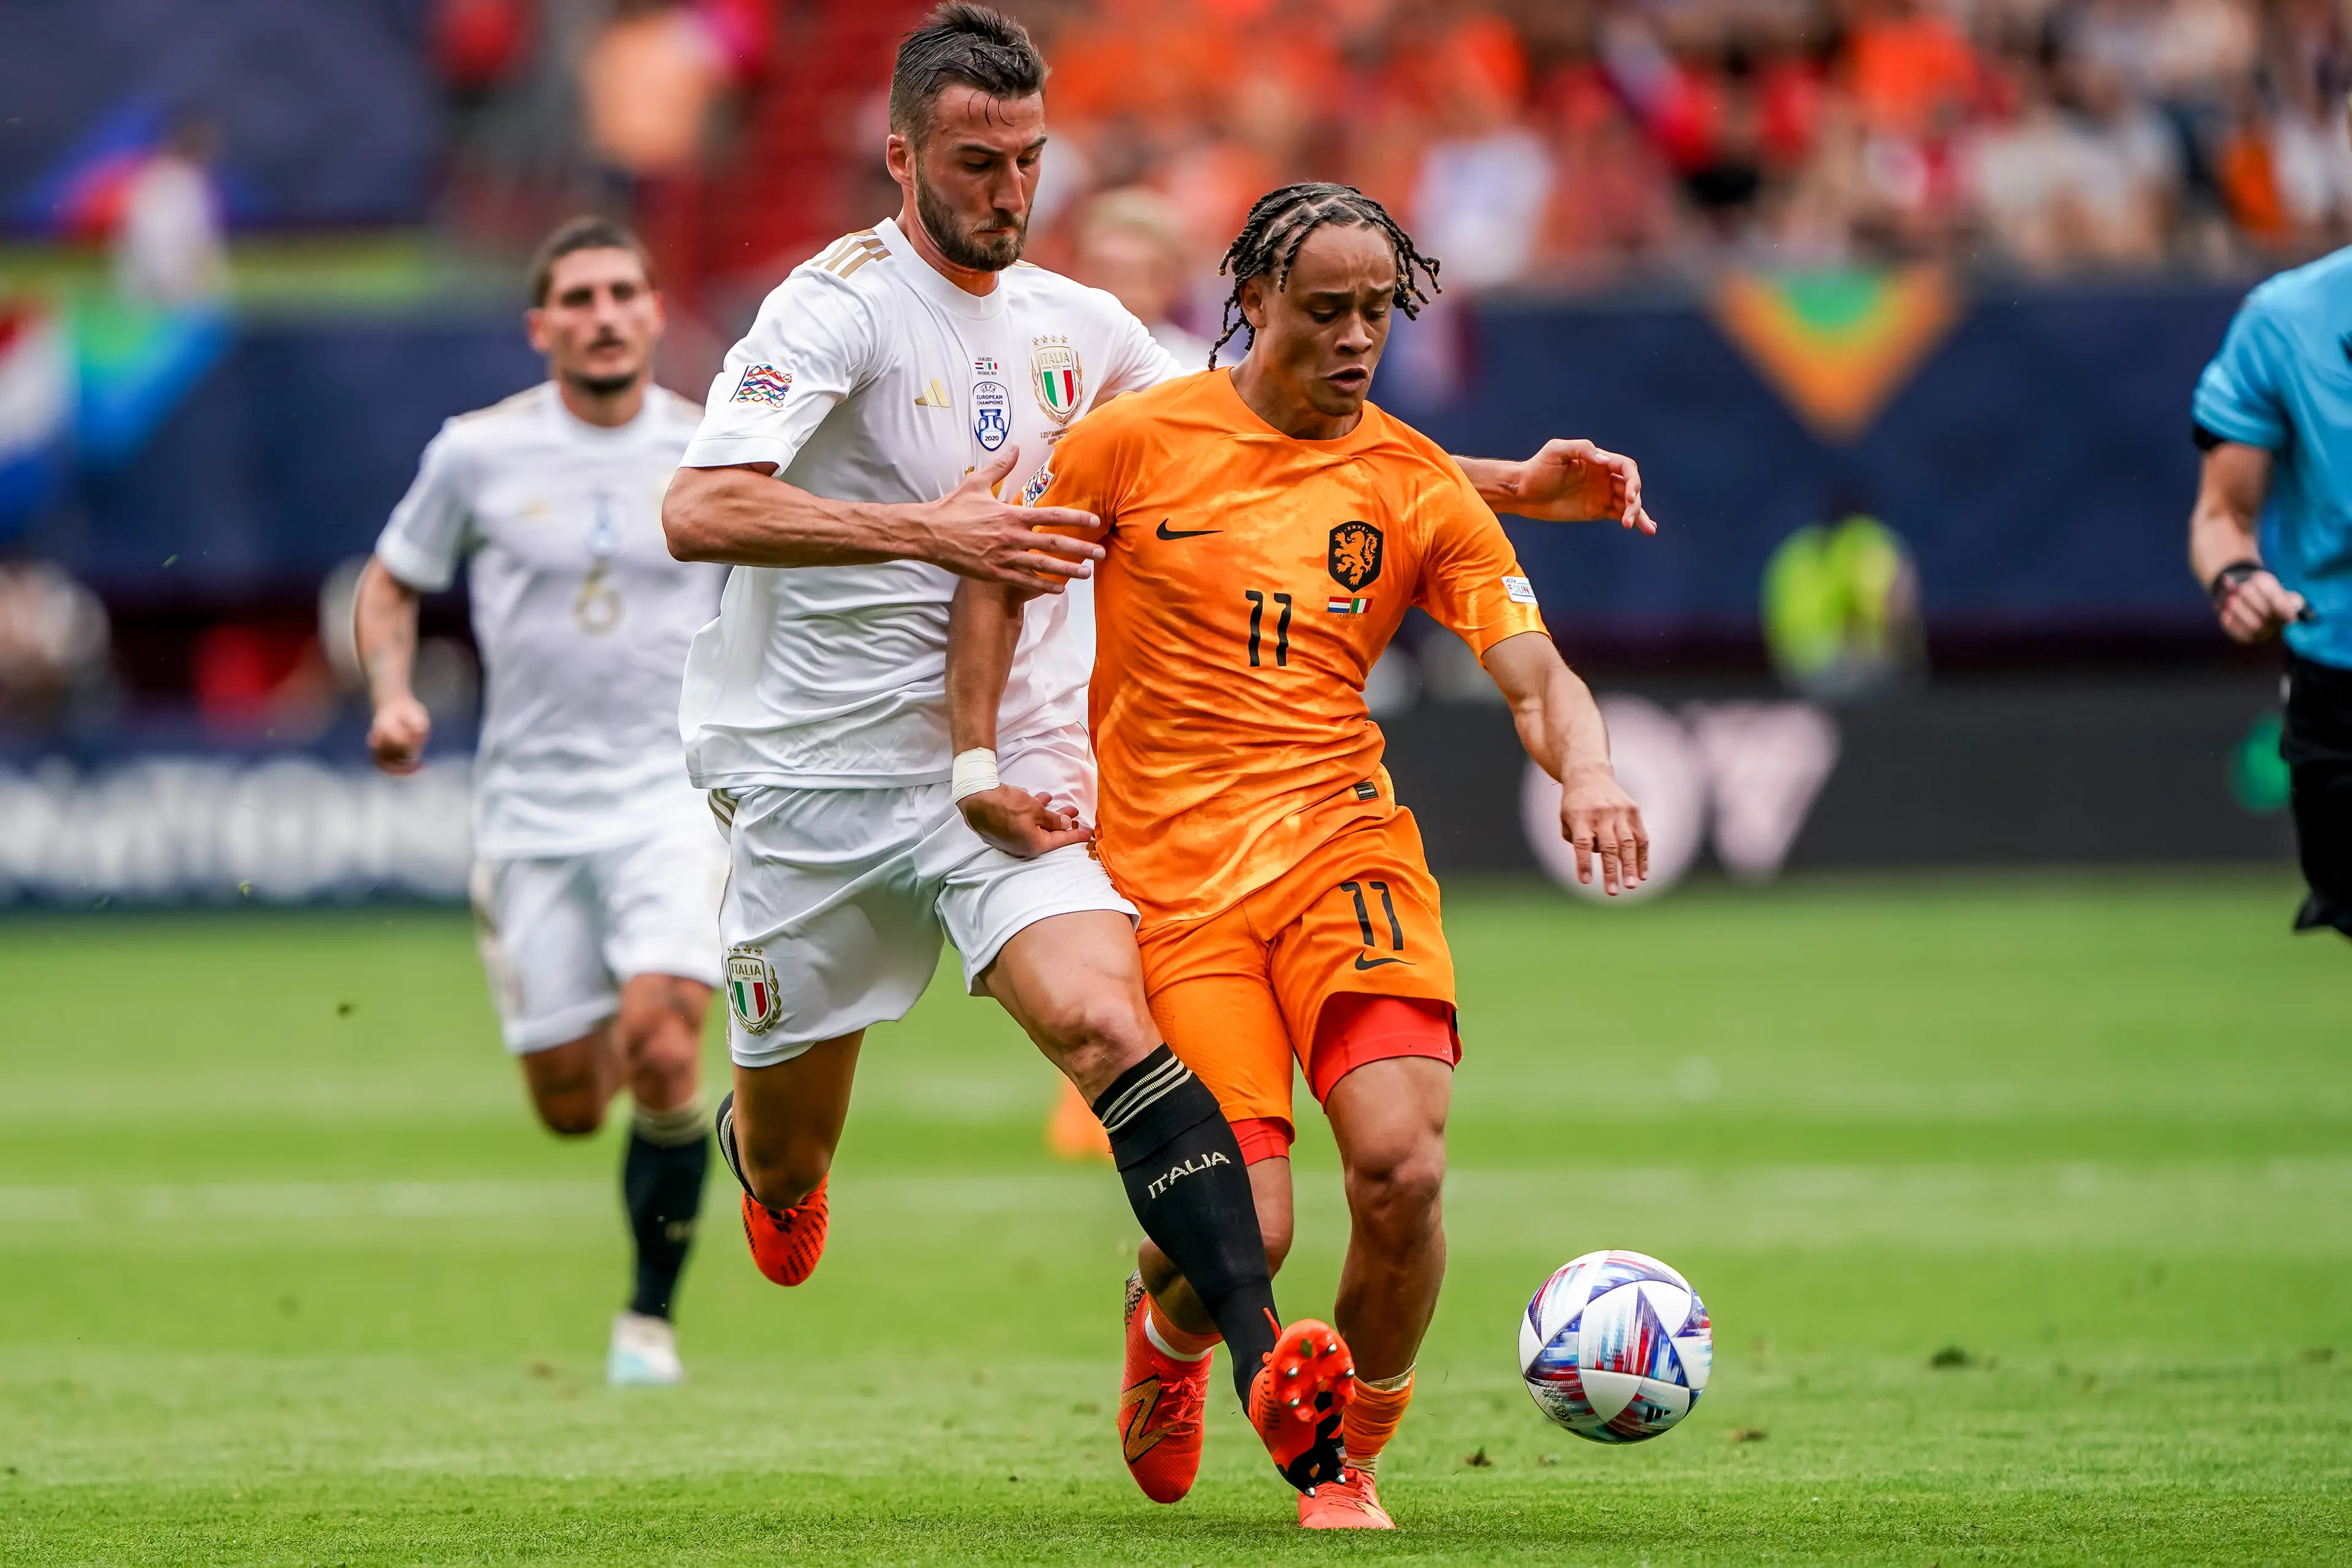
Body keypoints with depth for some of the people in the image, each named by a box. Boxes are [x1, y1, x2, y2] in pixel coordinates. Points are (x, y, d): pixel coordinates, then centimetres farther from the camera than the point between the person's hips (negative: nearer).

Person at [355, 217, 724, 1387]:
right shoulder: (478, 453, -1)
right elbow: (388, 589, 12)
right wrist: (393, 697, -6)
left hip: (675, 793, -1)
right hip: (530, 805, 1)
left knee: (662, 1049, -21)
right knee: (571, 1106, 0)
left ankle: (651, 1313, -4)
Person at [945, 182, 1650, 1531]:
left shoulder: (1417, 485, 5)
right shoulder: (1138, 443, 1)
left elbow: (1536, 675, -2)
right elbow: (998, 582, 12)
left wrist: (1589, 773, -23)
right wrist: (975, 762, 2)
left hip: (1346, 848, 2)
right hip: (1174, 871, -2)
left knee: (1401, 1168, -21)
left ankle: (1352, 1459, 7)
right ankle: (1166, 1327, 28)